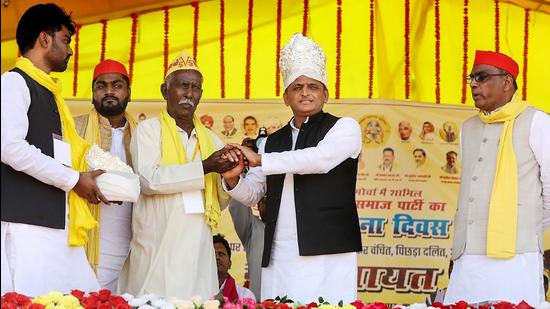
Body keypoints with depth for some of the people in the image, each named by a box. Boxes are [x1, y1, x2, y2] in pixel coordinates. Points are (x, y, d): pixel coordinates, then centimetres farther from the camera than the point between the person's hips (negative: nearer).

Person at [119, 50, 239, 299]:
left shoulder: (210, 138, 17)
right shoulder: (149, 129, 3)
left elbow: (221, 202, 18)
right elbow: (149, 179, -14)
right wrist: (203, 168, -15)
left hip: (199, 250, 4)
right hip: (157, 248, -4)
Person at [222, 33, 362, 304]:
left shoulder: (344, 128, 5)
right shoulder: (272, 142, 21)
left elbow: (321, 159, -14)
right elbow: (253, 194, 19)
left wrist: (259, 160, -11)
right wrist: (233, 180, -4)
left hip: (328, 253, -4)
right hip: (278, 258, 4)